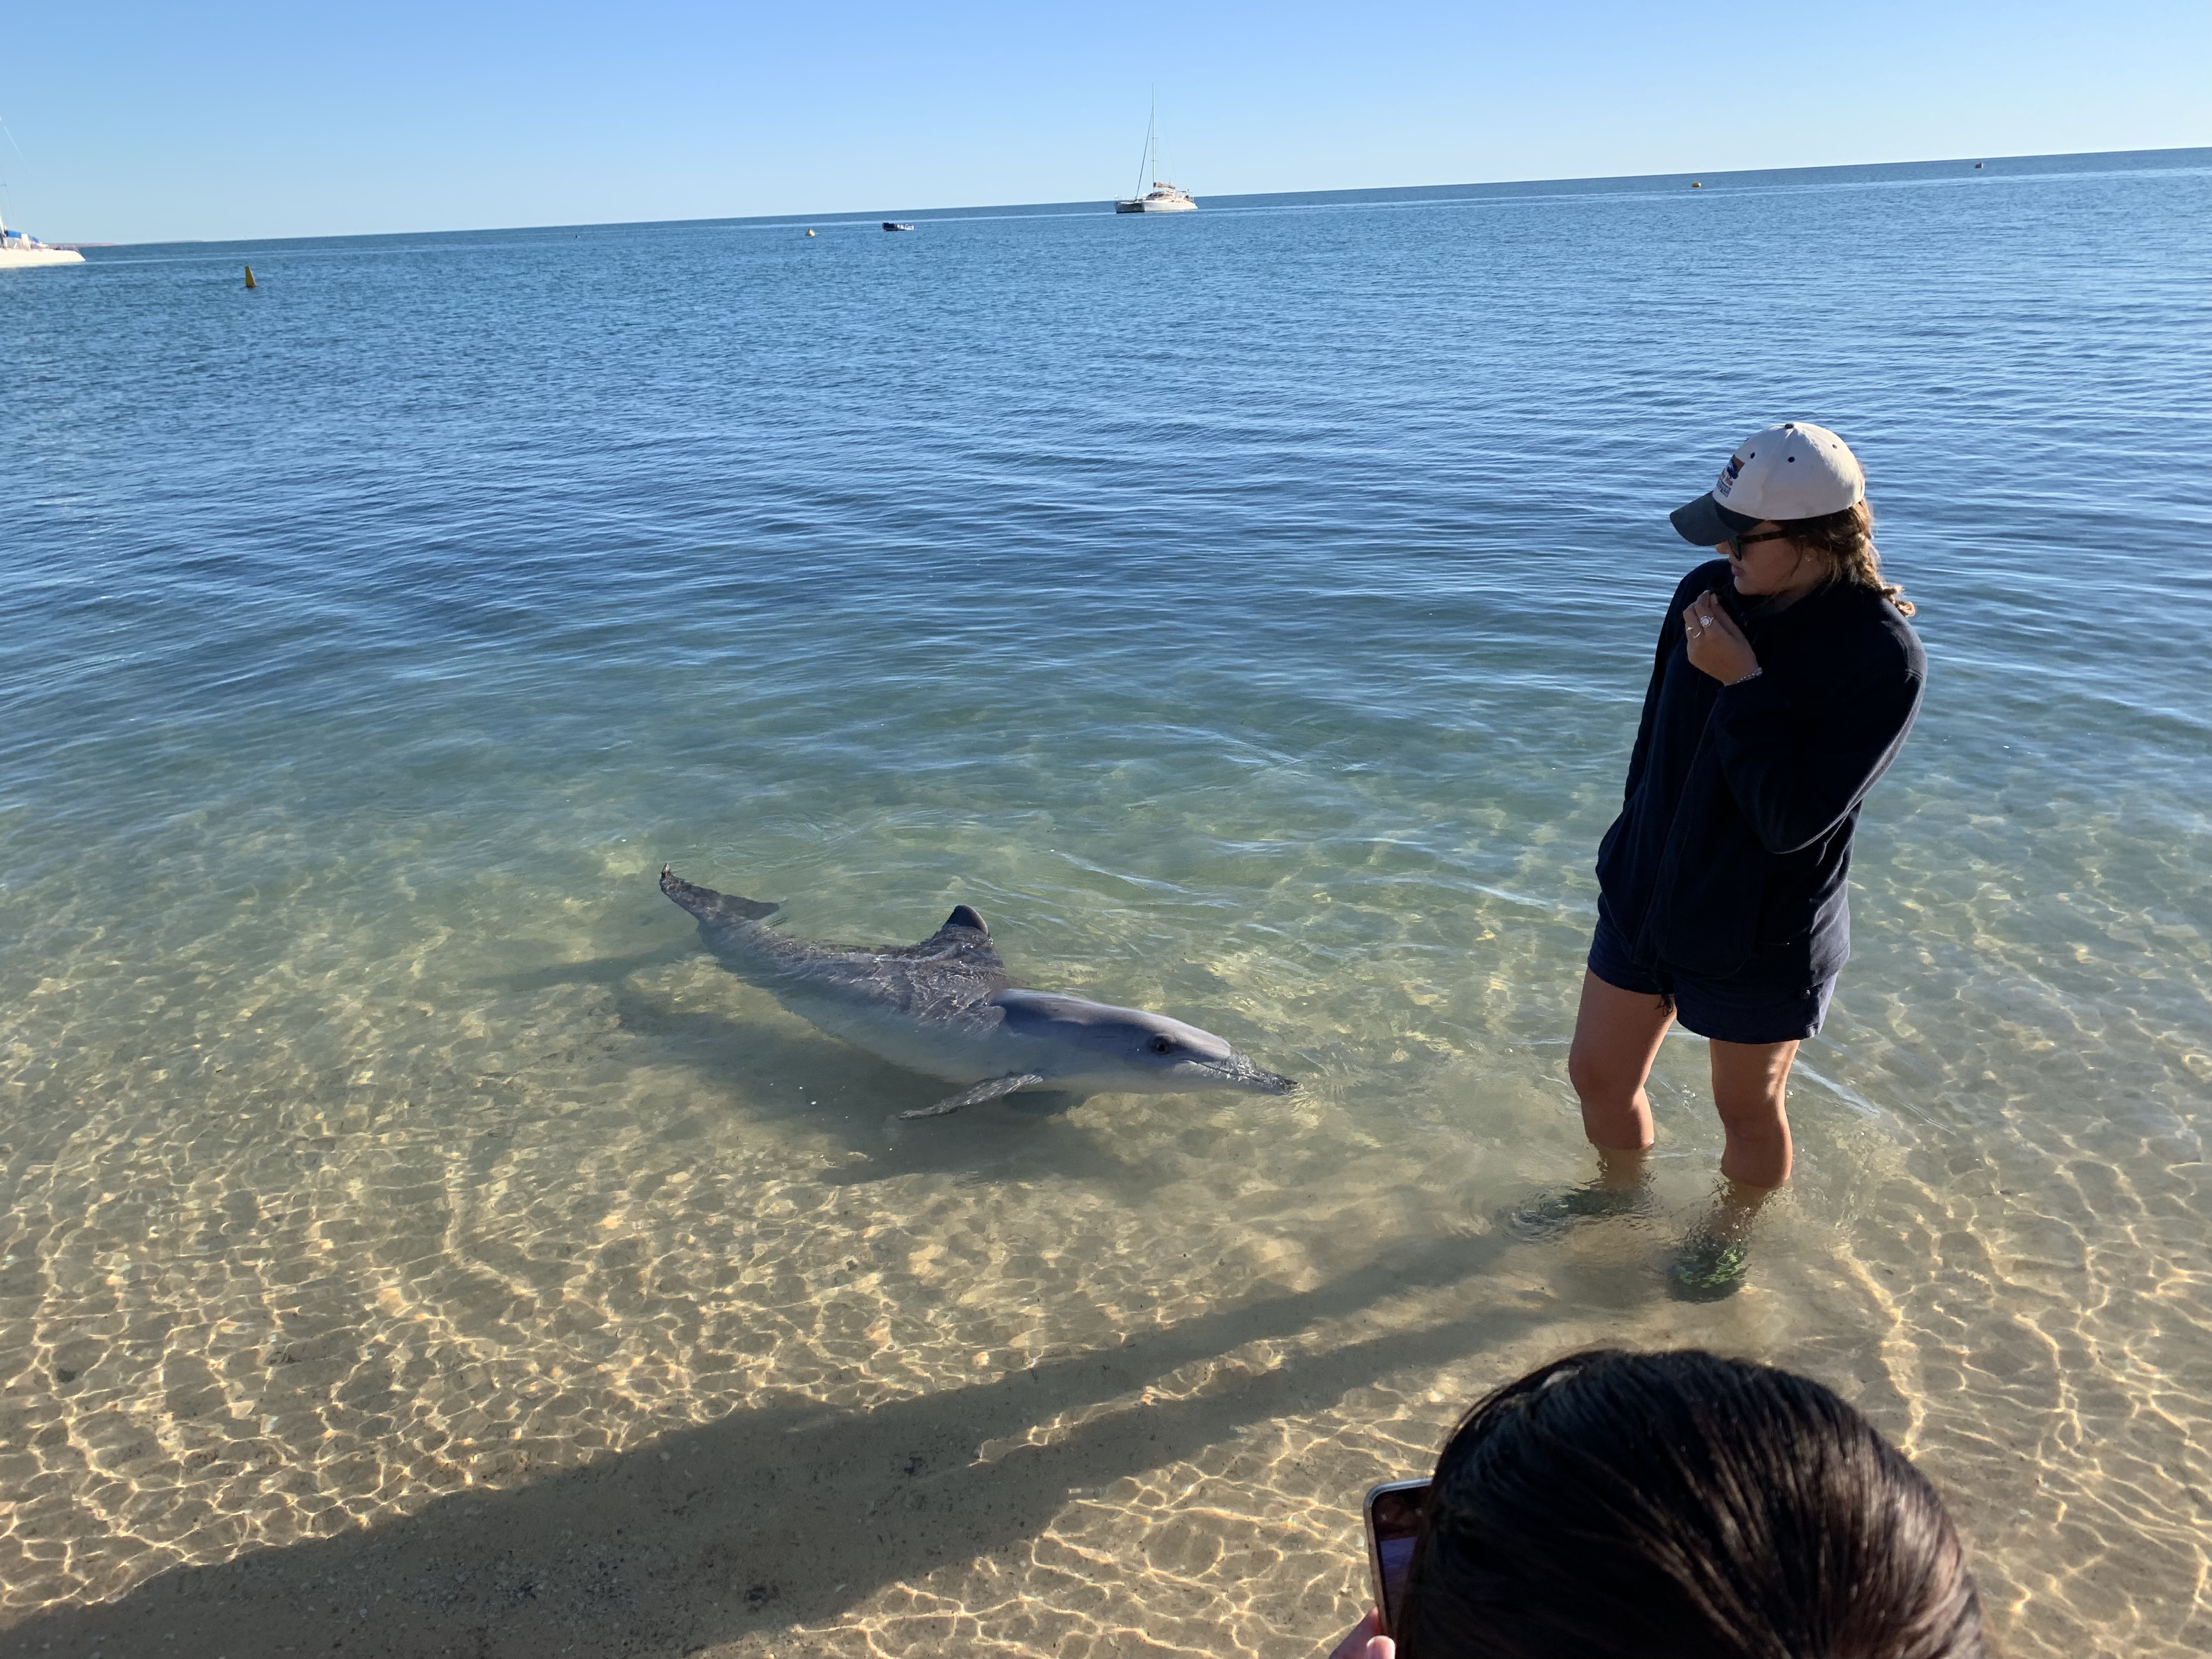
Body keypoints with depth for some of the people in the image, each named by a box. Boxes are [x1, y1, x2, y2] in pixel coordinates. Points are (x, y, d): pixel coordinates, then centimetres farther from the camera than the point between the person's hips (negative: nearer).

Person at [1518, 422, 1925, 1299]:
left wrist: (1743, 685, -29)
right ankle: (1620, 1186, 48)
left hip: (1763, 931, -5)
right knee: (1597, 1073, 17)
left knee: (1746, 1107, 17)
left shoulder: (1882, 657, -24)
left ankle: (1731, 1226, 48)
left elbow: (1793, 818, -28)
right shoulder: (1709, 594, -7)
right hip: (1649, 890, 5)